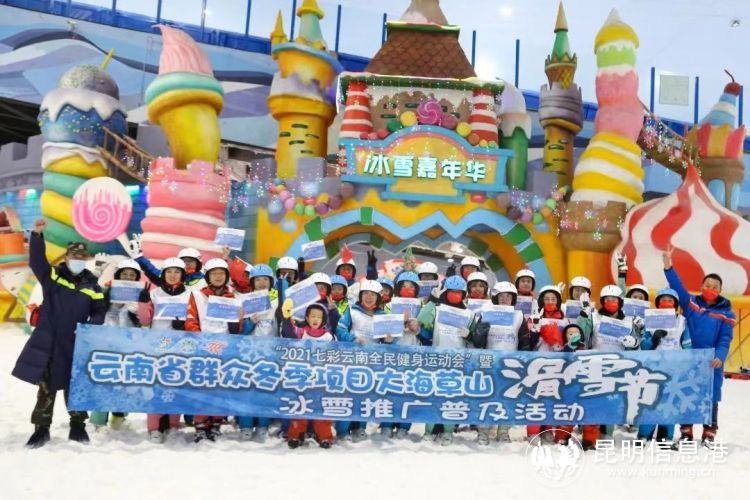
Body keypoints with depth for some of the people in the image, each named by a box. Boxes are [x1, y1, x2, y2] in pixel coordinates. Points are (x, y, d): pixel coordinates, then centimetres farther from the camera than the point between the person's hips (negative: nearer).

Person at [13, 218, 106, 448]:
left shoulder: (92, 285, 5)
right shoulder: (52, 275, 2)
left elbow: (99, 313, 7)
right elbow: (36, 261, -14)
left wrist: (90, 328, -12)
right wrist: (37, 235, -27)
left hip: (76, 345, 1)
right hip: (48, 342, -1)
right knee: (46, 387, 7)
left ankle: (78, 427, 22)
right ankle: (41, 429, 18)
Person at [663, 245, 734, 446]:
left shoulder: (726, 312, 0)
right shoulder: (691, 303, 2)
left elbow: (725, 339, -4)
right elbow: (677, 287, -9)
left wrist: (719, 357, -20)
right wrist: (668, 265, -22)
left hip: (711, 361, -1)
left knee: (710, 398, 7)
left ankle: (709, 433, 20)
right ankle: (686, 432, 19)